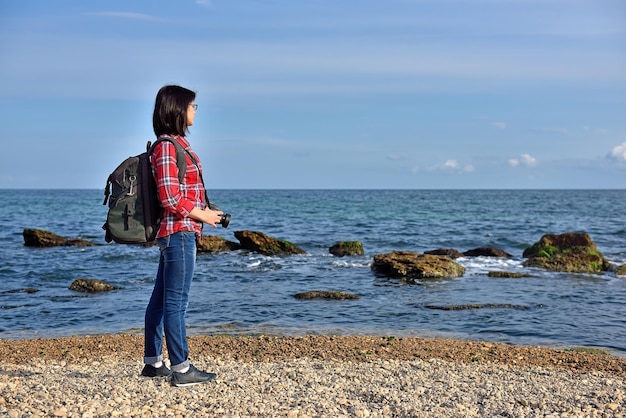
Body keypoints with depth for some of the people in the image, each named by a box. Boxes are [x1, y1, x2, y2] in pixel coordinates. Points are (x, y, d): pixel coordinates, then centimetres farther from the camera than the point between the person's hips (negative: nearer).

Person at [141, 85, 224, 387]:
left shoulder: (178, 143, 15)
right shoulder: (167, 146, -13)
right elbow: (169, 197, -19)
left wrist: (205, 211, 9)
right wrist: (202, 214, -11)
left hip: (179, 232, 10)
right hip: (178, 231, -10)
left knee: (161, 298, 14)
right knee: (176, 301, -5)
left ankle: (153, 362, 23)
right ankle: (181, 368, 1)